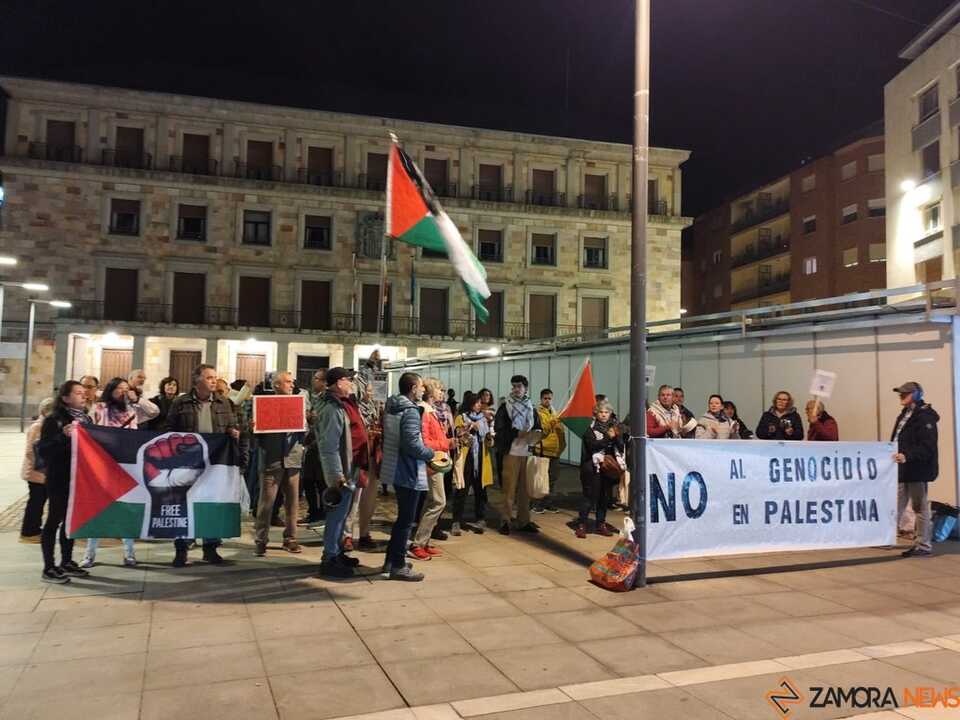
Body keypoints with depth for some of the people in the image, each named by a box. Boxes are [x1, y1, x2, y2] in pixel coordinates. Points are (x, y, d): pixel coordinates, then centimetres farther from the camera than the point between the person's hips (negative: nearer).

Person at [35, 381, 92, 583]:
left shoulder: (86, 419, 10)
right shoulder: (54, 420, -9)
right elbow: (43, 450, -15)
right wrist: (63, 436, -27)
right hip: (60, 478, -6)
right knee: (54, 520, 0)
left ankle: (67, 562, 23)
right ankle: (49, 568, 7)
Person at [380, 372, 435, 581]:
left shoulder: (390, 408, 9)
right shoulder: (410, 411, -19)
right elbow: (412, 444, -26)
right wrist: (430, 453, -9)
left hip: (394, 468, 9)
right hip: (408, 472, -9)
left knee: (403, 516, 21)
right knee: (406, 519, 1)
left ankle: (391, 560, 28)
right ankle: (398, 566, 9)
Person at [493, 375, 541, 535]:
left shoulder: (531, 407, 13)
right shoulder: (505, 406, 0)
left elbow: (538, 428, 15)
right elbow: (498, 428, -9)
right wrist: (517, 433, -17)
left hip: (528, 452, 4)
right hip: (511, 452, -4)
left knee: (525, 488, 7)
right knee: (509, 488, -2)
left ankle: (524, 521, 16)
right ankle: (505, 521, 7)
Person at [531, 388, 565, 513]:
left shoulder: (555, 413, 16)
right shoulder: (537, 412, -4)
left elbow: (561, 430, 19)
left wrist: (562, 444, 9)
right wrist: (550, 423, -25)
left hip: (555, 451, 6)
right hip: (542, 451, -6)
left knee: (552, 479, 10)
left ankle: (548, 502, 19)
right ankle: (537, 503, 5)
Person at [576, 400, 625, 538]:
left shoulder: (614, 427, 11)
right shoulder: (591, 429, -1)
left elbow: (621, 447, 4)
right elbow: (593, 445, -16)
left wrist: (617, 437, -14)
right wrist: (608, 437, -23)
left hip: (609, 468, 4)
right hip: (593, 468, -4)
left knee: (605, 496, 8)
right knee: (590, 496, -5)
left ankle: (601, 524, 19)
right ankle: (581, 525, 1)